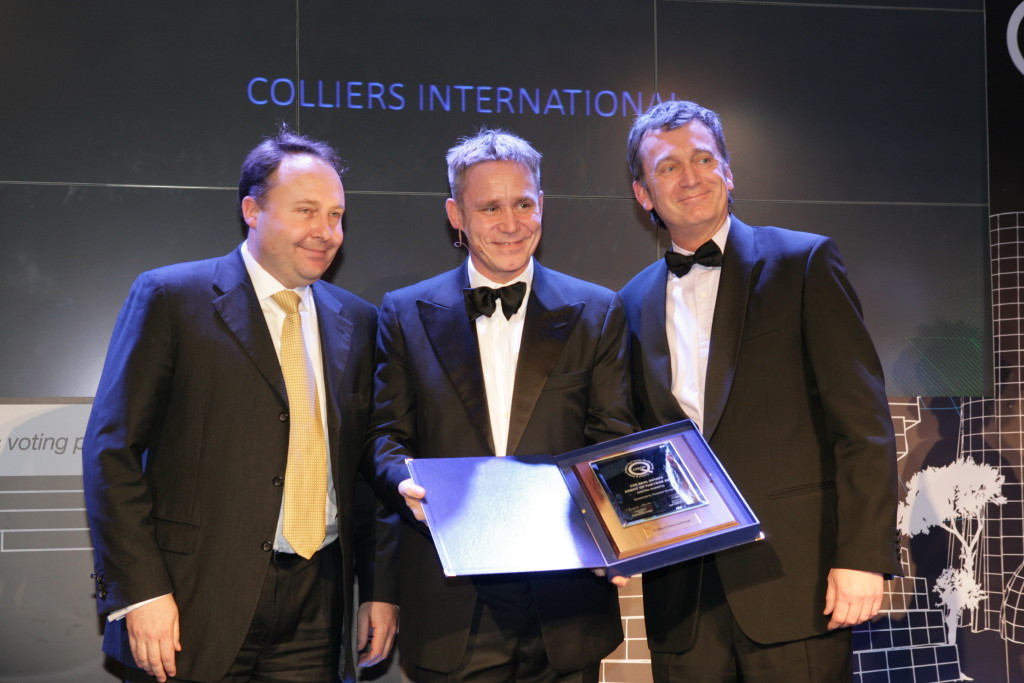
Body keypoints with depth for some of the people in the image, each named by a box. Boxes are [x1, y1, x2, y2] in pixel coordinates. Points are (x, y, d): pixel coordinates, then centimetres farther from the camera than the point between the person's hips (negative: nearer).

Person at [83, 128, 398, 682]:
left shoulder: (356, 323, 11)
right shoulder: (170, 298, -3)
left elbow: (369, 466, 14)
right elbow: (112, 450, -7)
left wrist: (381, 588, 7)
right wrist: (139, 592, -13)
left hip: (317, 604, 4)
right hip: (197, 607, -4)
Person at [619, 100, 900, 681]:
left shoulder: (804, 263, 1)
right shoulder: (636, 303, 14)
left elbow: (863, 421, -4)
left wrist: (863, 556, -12)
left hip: (793, 579, -3)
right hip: (682, 595, 4)